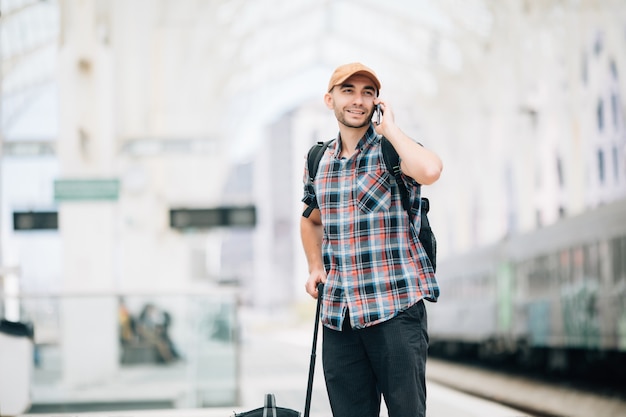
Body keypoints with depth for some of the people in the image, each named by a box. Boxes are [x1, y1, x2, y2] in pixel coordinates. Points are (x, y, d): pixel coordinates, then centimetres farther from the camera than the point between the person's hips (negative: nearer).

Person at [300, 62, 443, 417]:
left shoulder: (393, 151, -3)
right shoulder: (318, 161, 13)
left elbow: (430, 170, -28)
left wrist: (389, 127, -14)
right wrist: (316, 267, 14)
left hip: (396, 306, -5)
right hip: (338, 313, 5)